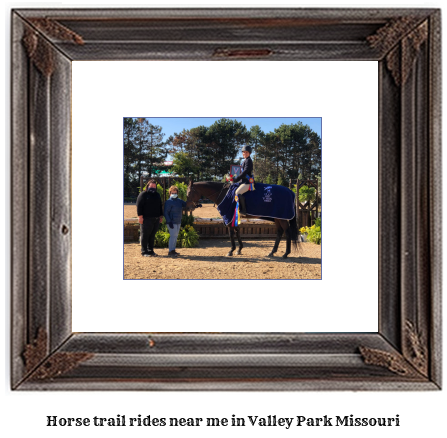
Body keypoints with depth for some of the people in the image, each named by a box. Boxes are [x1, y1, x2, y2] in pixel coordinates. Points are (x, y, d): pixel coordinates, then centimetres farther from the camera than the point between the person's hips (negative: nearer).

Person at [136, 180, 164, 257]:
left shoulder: (157, 195, 20)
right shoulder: (143, 194, -1)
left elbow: (160, 206, 26)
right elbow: (139, 206, -7)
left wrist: (161, 216, 19)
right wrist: (140, 216, -14)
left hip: (156, 219, 6)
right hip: (146, 219, -6)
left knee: (152, 236, 8)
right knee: (145, 235, -3)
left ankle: (150, 251, 15)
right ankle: (144, 252, 2)